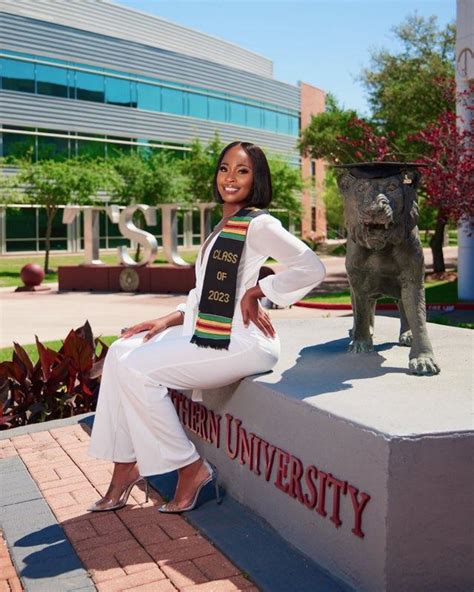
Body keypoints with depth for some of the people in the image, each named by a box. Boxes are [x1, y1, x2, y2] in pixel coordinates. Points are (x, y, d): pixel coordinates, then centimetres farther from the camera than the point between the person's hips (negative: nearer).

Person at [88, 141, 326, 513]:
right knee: (121, 353, 1)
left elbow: (312, 268, -23)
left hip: (240, 342, -9)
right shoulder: (222, 227, 18)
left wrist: (256, 292, -15)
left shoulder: (258, 224, -10)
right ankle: (126, 468, 4)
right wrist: (167, 321, 5)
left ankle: (190, 468, -1)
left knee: (138, 370, -15)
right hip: (206, 333, 10)